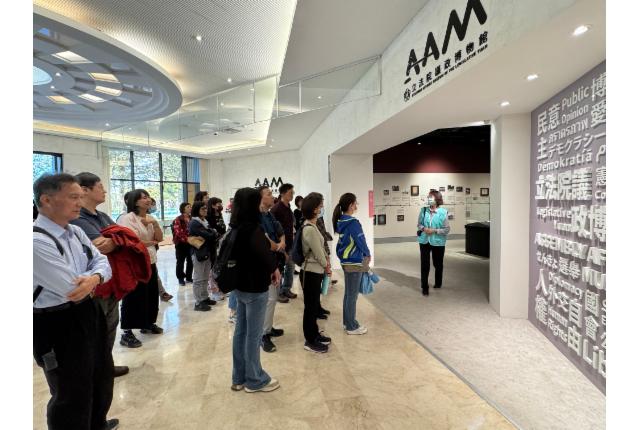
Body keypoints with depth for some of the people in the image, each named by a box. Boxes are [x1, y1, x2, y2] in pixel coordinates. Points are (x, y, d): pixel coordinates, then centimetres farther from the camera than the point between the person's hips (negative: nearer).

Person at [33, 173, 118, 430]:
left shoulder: (76, 232, 4)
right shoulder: (37, 241, -24)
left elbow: (103, 263, 3)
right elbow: (72, 290, -26)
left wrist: (93, 278, -19)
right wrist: (93, 278, -5)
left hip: (89, 313, 9)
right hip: (58, 325, -9)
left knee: (101, 376, 27)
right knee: (72, 394, 12)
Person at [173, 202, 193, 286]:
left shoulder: (192, 218, 8)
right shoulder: (178, 219, -9)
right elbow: (178, 232, -17)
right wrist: (187, 239, -23)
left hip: (191, 243, 5)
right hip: (181, 243, -5)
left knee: (191, 261, 11)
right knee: (180, 261, 6)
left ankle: (189, 277, 25)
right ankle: (180, 278, 19)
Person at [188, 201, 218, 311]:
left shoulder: (205, 221, 14)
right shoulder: (194, 223, -12)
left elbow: (211, 233, 9)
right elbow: (207, 235, -20)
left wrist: (213, 233, -12)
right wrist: (214, 233, -3)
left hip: (207, 252, 8)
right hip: (198, 253, -8)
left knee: (205, 278, 15)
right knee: (199, 279, -1)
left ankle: (205, 298, 25)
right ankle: (198, 303, 6)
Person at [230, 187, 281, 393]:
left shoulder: (236, 228, 6)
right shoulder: (253, 229, -22)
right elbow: (262, 251, -41)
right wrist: (274, 268, -22)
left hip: (240, 286, 9)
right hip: (255, 288, -9)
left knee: (241, 331, 17)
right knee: (253, 334, 5)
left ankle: (239, 378, 31)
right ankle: (255, 380, 22)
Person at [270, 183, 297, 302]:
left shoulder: (288, 208, 10)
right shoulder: (276, 209, -16)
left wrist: (292, 242, 14)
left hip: (289, 244, 8)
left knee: (291, 266, 15)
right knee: (279, 269, 4)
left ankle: (286, 289, 29)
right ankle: (278, 292, 17)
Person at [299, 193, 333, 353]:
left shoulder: (312, 225, 8)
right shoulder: (310, 229, -23)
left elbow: (321, 247, 15)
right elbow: (318, 253, -18)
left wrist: (326, 260, 3)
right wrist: (327, 266, -2)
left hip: (315, 271, 9)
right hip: (311, 272, -9)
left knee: (314, 305, 19)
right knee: (310, 306, 4)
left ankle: (314, 334, 34)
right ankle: (310, 341, 19)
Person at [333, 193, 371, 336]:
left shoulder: (340, 222, 6)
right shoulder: (353, 223, -19)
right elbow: (361, 240, -14)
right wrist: (368, 254, 2)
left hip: (345, 261, 8)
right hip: (354, 262, -8)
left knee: (348, 293, 17)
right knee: (352, 295, 2)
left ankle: (347, 322, 29)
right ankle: (352, 327, 13)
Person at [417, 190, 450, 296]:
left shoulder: (443, 212, -12)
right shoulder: (423, 210, -3)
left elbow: (447, 229, -10)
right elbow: (419, 224, 6)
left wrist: (435, 231, -21)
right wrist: (423, 228, -15)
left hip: (438, 242, -1)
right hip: (424, 241, 1)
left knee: (438, 264, 17)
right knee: (424, 265, 1)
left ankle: (438, 283, 40)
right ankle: (424, 287, 13)